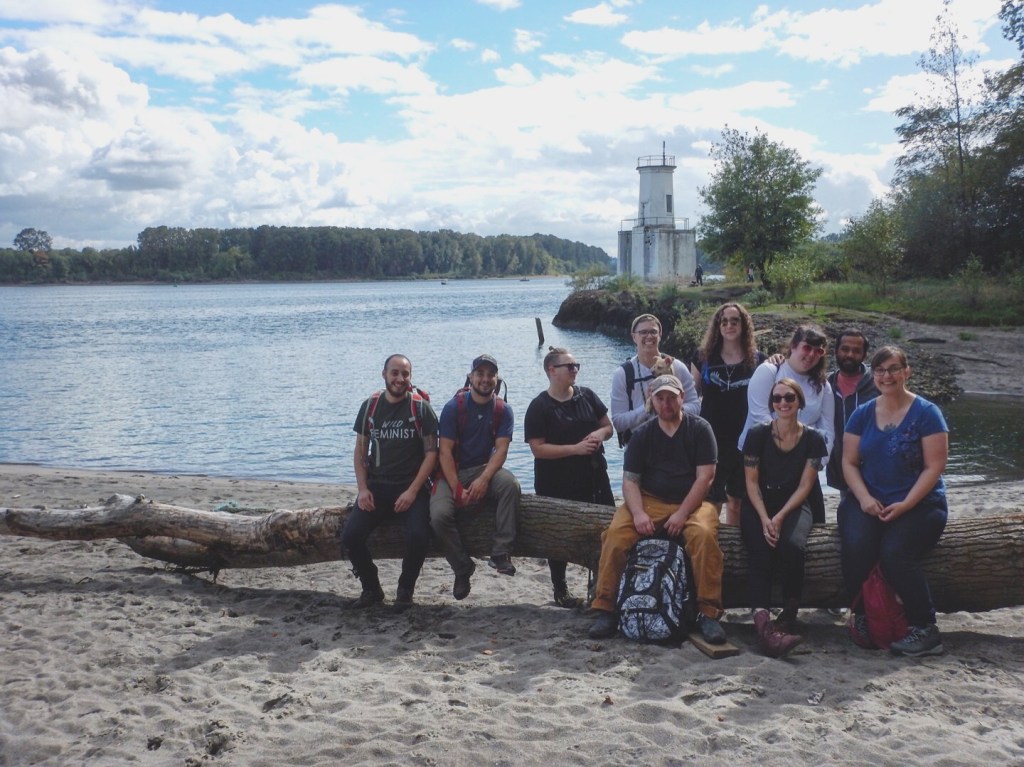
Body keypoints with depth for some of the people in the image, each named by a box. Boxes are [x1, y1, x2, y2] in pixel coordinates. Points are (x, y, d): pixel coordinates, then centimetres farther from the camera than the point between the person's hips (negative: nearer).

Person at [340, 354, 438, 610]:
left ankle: (405, 591, 1)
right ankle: (371, 589, 7)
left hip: (412, 487, -3)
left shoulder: (421, 408, -2)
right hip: (376, 486, 3)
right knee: (350, 536, -18)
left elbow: (431, 452, -5)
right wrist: (362, 488, -3)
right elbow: (360, 450, 10)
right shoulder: (370, 406, 7)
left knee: (418, 536, -28)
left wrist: (412, 491, -14)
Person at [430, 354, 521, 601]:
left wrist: (483, 480, -26)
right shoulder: (453, 407, -6)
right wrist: (457, 489, -20)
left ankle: (501, 553, -28)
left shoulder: (502, 410, 0)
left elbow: (501, 449, -8)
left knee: (510, 483, -32)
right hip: (453, 472, -1)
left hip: (485, 469, 1)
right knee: (439, 515, -28)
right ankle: (462, 568, -5)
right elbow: (445, 451, -10)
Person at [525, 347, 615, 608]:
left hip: (593, 476, 4)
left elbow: (608, 426, 13)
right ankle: (560, 591, 24)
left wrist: (600, 433, -11)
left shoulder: (586, 396, 5)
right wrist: (576, 448, -22)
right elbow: (538, 448, -16)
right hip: (557, 484, -4)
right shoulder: (540, 407, -9)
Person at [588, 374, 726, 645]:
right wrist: (638, 513, -16)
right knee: (615, 534, -25)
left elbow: (705, 476, -5)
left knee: (704, 535, -34)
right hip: (650, 502, 2)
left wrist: (682, 513, -16)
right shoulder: (642, 435, 9)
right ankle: (605, 609, -19)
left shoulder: (699, 429, 2)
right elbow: (630, 480, 4)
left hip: (691, 503, -2)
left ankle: (709, 613, -26)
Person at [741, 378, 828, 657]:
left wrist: (780, 518, -15)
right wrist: (764, 519, -16)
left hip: (793, 506, 0)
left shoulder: (812, 439, 0)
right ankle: (764, 624, -41)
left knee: (793, 546, -32)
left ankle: (789, 618, -18)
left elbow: (804, 486, -3)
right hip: (758, 505, 0)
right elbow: (751, 482, -3)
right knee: (759, 554, -27)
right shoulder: (757, 435, -1)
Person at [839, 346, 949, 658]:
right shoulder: (862, 414, 8)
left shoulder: (926, 413, -3)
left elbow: (934, 466, -7)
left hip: (919, 504, -3)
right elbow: (849, 462, 6)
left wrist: (905, 505, -17)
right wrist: (864, 498, -11)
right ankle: (859, 615, -5)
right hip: (868, 500, 3)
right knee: (855, 546, -28)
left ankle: (925, 630, -13)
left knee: (895, 553, -29)